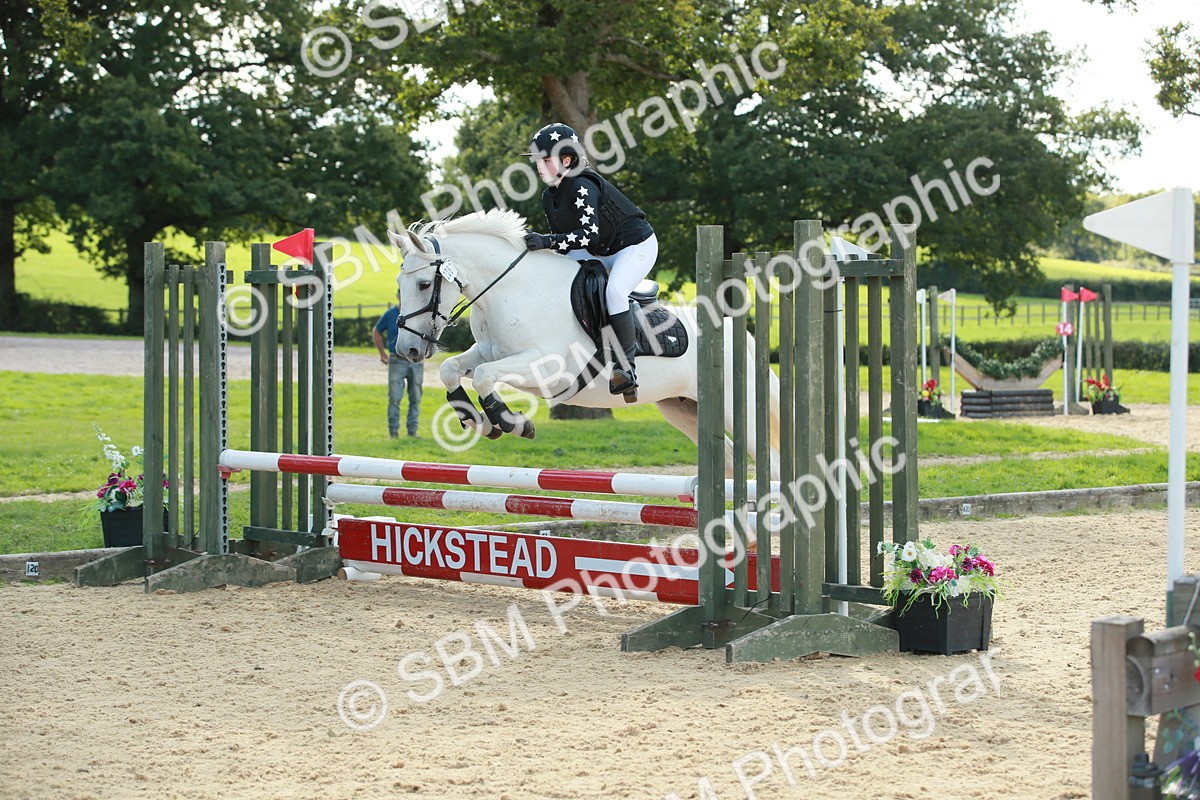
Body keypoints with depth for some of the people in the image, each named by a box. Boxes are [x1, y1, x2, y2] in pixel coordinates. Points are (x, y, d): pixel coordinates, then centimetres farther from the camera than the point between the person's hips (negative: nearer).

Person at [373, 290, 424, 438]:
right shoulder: (390, 315, 1)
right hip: (397, 362, -2)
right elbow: (376, 332, 15)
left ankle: (412, 431, 11)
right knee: (394, 398, -6)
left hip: (416, 361, 2)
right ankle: (393, 432, -2)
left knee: (415, 399, 4)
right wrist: (382, 353, 13)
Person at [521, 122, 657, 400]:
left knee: (614, 291, -32)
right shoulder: (549, 196, 1)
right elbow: (562, 238, 8)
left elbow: (590, 233, -36)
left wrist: (547, 241, -41)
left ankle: (625, 364, -26)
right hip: (601, 253, 10)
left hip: (636, 245, -10)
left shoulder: (582, 186, -26)